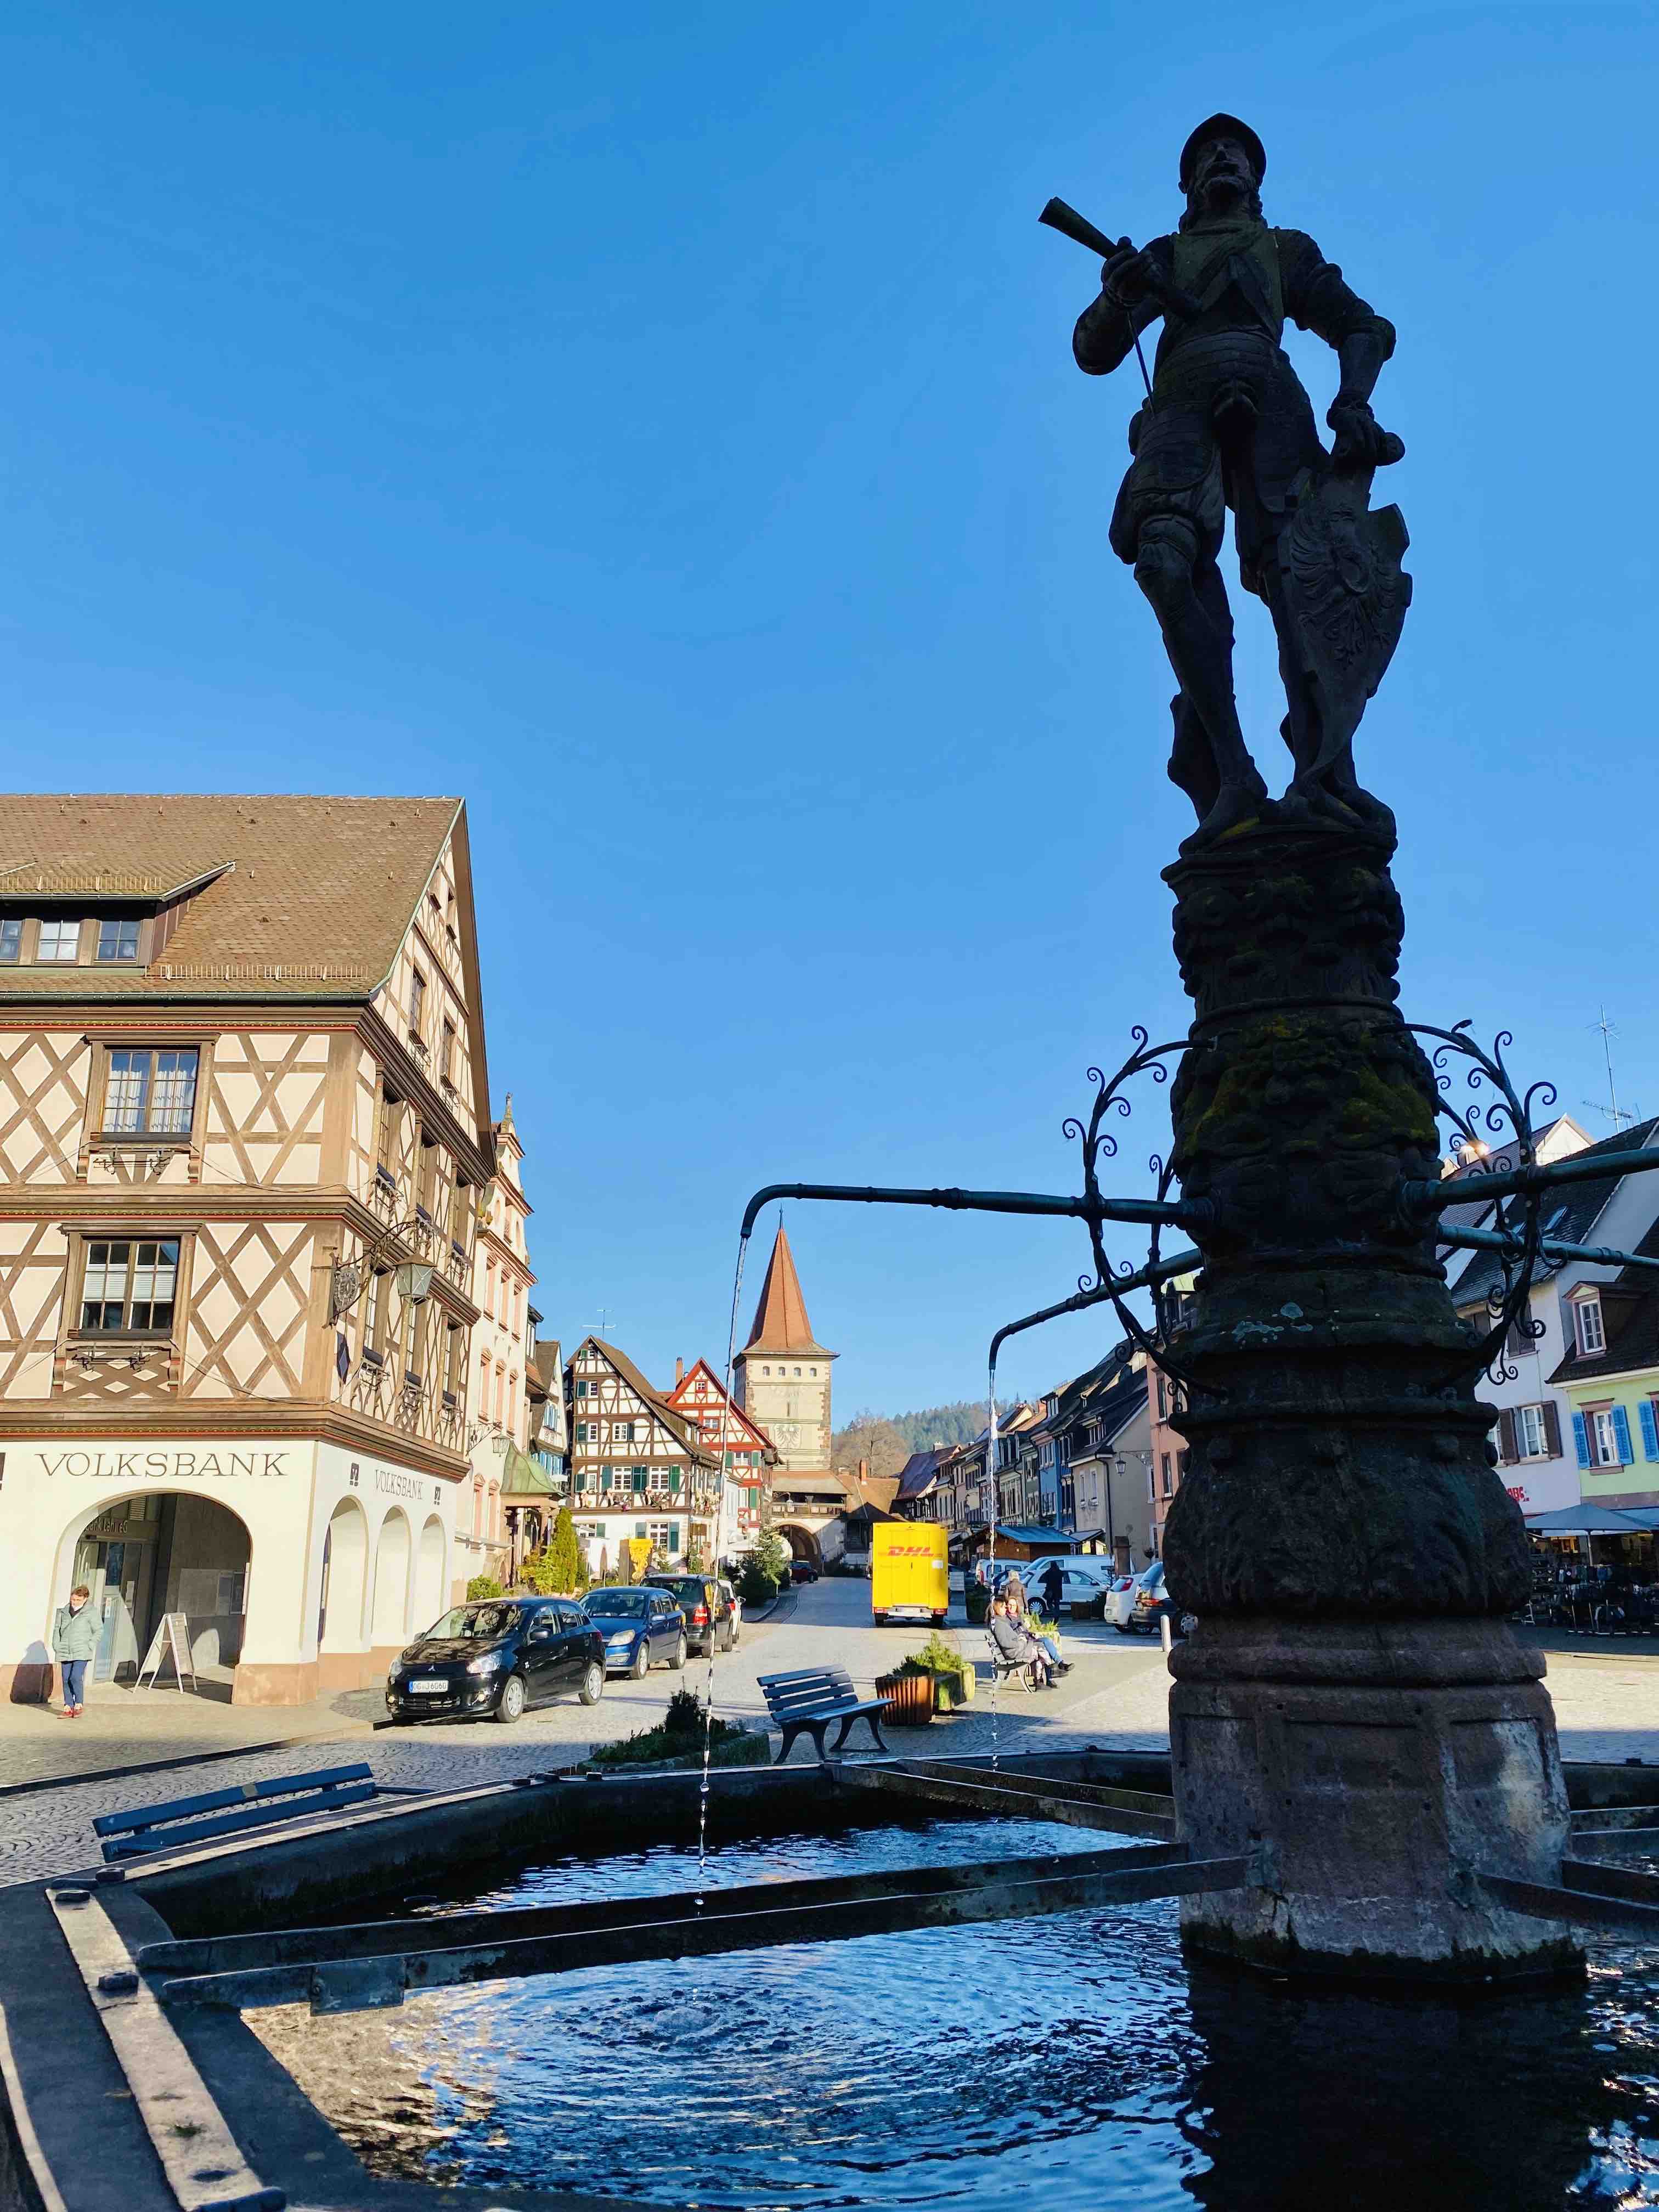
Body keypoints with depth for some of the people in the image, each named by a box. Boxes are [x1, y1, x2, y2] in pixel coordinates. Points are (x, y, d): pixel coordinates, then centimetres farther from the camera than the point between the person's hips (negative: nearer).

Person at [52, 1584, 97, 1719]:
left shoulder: (91, 1613, -3)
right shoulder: (64, 1612, 8)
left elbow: (97, 1632, 1)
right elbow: (57, 1629, 17)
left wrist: (89, 1647, -7)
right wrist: (57, 1646, 6)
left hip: (81, 1653, -4)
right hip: (65, 1652, 4)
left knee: (76, 1678, -14)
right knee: (66, 1680, 4)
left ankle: (79, 1705, 2)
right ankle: (68, 1708, 12)